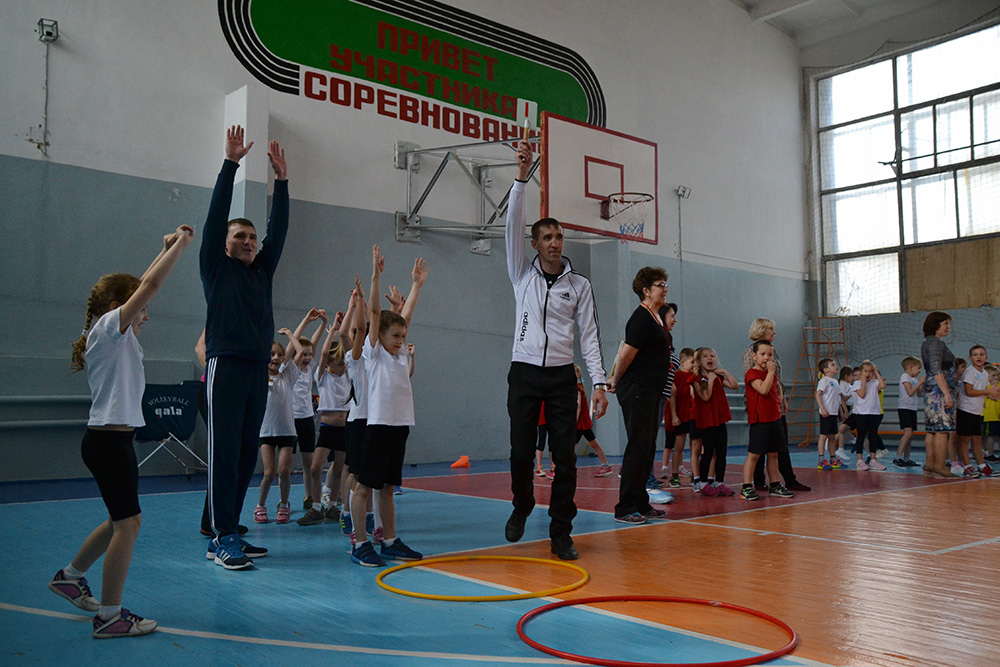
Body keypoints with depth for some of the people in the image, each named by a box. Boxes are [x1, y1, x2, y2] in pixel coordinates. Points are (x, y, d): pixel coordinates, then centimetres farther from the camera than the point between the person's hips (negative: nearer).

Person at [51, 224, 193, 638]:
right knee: (128, 523, -6)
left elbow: (141, 286, 24)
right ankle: (109, 616, 2)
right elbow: (150, 286, -18)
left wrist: (168, 248, 23)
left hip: (114, 439, 10)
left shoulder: (116, 335, 15)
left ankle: (70, 577, 36)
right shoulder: (109, 328, -10)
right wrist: (181, 243, -11)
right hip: (108, 439, -10)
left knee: (122, 520, 19)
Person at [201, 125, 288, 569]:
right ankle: (222, 538, -3)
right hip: (227, 366, -6)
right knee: (225, 454, -6)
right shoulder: (217, 268, 6)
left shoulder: (262, 270, 19)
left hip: (258, 369, 6)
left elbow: (279, 228, 16)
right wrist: (231, 163, -5)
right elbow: (216, 215, -2)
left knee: (246, 457, 7)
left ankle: (229, 533, 15)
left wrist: (281, 178, 12)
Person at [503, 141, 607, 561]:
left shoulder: (580, 285, 7)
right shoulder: (522, 274, 6)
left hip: (562, 376, 0)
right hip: (525, 373, 0)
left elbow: (589, 336, 4)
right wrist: (522, 175, -13)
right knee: (521, 452, 2)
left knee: (564, 456, -3)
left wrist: (599, 382, -6)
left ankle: (561, 533, 6)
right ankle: (521, 508, 30)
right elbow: (513, 225, -4)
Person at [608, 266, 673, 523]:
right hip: (636, 390, -10)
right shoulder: (641, 319, -16)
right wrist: (616, 381, -2)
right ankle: (625, 509, -3)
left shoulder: (657, 317, 15)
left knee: (648, 448, 12)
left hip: (652, 391, 10)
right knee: (638, 447, -8)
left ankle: (641, 504, 20)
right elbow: (625, 355, -16)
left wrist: (616, 379, 22)